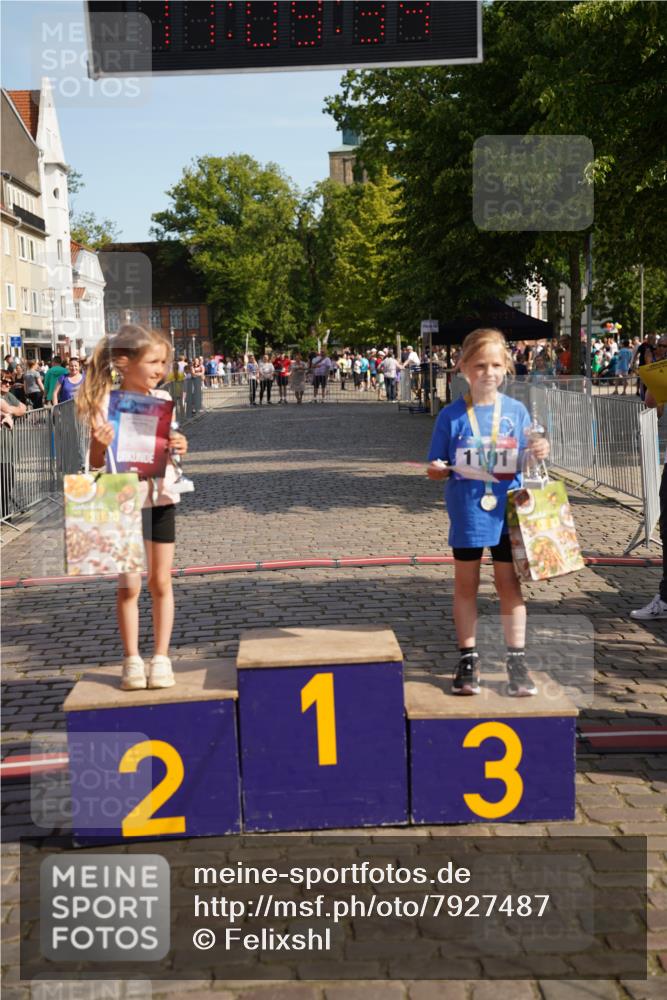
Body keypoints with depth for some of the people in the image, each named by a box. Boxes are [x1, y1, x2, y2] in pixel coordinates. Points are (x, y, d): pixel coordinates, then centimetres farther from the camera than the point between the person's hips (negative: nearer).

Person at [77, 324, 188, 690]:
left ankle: (161, 657, 17)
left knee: (161, 581, 8)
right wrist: (101, 444, -25)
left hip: (161, 498, 3)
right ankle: (132, 659, 15)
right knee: (129, 584, 2)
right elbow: (96, 463, -5)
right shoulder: (106, 406, -9)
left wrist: (178, 447, -7)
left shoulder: (162, 399, 2)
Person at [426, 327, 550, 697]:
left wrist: (538, 453, -14)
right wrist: (436, 470, -22)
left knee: (509, 584, 6)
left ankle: (517, 662, 15)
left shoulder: (516, 411, 0)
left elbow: (524, 465, 6)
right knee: (466, 585, 9)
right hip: (466, 513, -1)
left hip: (507, 513, 1)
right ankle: (468, 659, 20)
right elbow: (436, 469, 0)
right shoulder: (451, 415, -4)